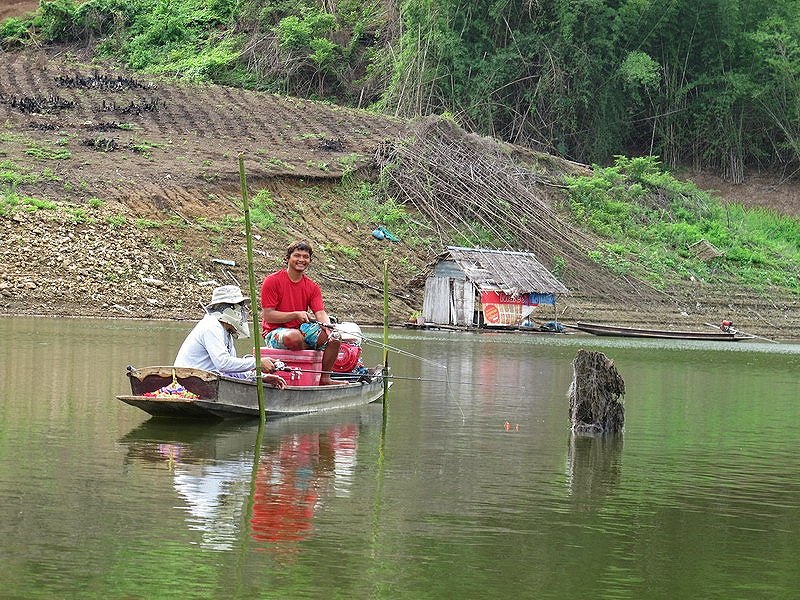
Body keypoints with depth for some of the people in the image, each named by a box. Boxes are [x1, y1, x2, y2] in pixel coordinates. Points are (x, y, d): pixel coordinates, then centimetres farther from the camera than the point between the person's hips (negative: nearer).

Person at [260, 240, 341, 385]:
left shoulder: (312, 286, 8)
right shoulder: (272, 281, -8)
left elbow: (320, 313, -2)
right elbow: (268, 316, -12)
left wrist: (327, 326, -26)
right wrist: (296, 314, -22)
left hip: (302, 330, 5)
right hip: (275, 333, -5)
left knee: (334, 338, -17)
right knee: (294, 336, -39)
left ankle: (325, 378, -7)